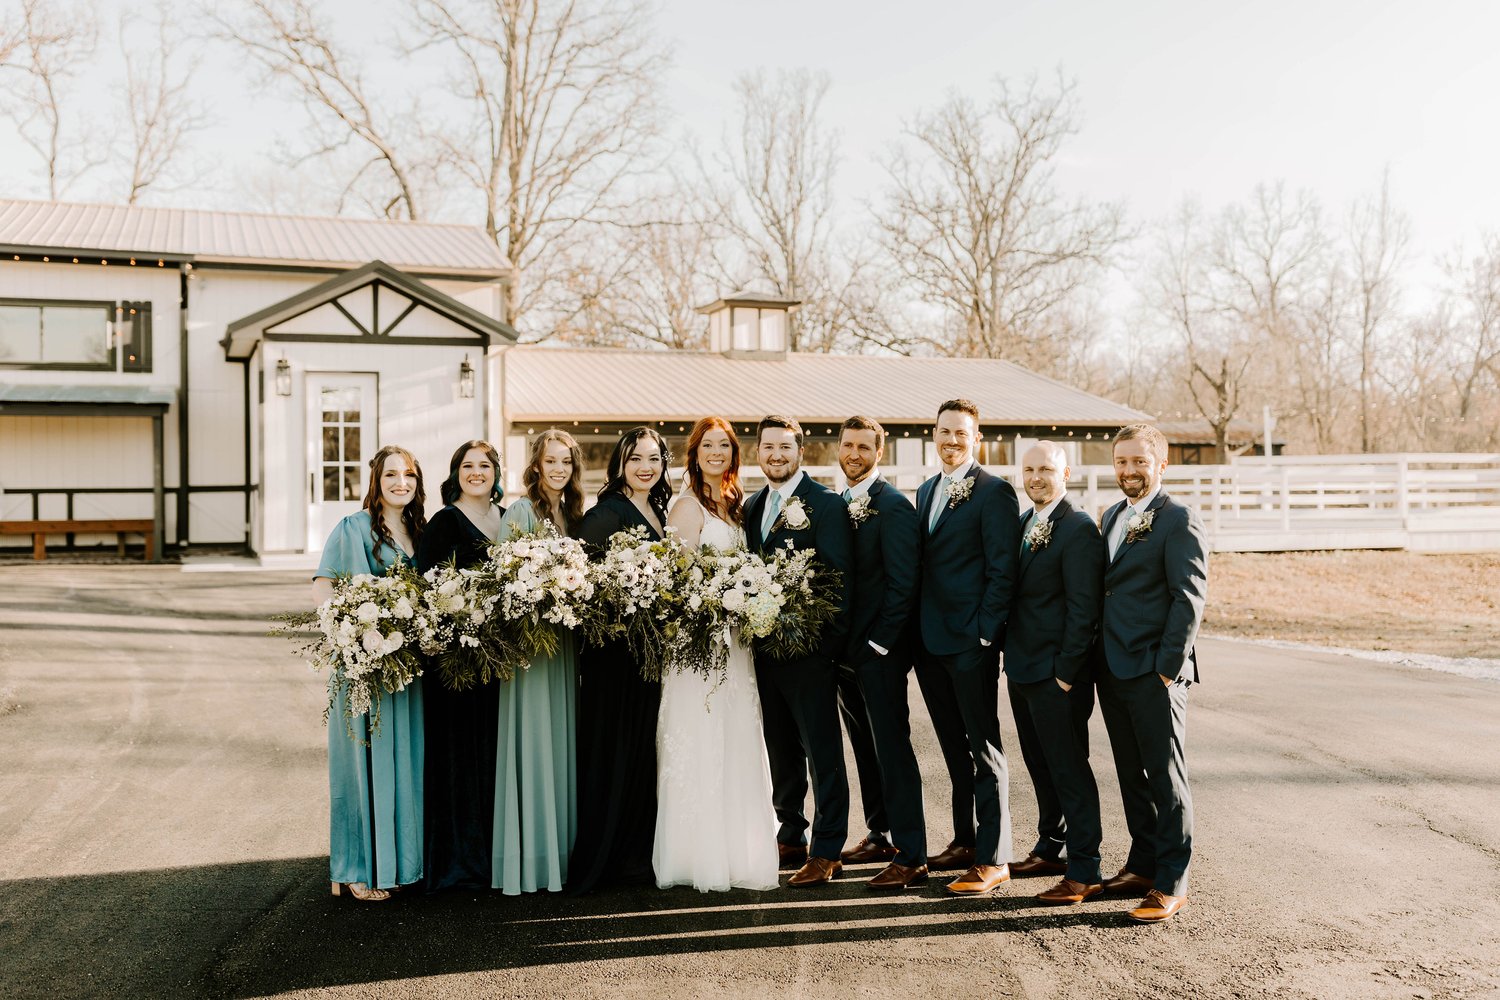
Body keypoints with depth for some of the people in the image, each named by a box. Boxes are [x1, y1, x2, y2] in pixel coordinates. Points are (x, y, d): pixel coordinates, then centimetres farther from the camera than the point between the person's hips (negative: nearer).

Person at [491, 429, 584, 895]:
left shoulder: (574, 515, 14)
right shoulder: (520, 512, -7)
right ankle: (529, 858, 3)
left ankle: (561, 849, 20)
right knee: (532, 743, -5)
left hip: (566, 643, 7)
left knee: (562, 743, 11)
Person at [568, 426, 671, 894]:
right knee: (615, 746, -2)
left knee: (648, 745, 12)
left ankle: (639, 847, 23)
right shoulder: (607, 513, -11)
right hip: (615, 648, -8)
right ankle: (608, 855, 8)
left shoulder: (658, 513, 14)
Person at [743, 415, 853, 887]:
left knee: (822, 749, -1)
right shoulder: (752, 507, 14)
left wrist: (828, 643, -14)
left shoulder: (826, 503, -7)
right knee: (780, 747, 15)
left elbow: (840, 577, -11)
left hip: (809, 648, -7)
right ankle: (791, 835, 28)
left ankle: (827, 851, 5)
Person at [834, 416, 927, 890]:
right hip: (845, 650, 8)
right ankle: (880, 835, 28)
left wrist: (879, 643, -16)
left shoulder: (893, 507, -11)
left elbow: (903, 584, -16)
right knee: (865, 747, 16)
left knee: (892, 749, -7)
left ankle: (911, 858, -3)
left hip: (879, 651, -8)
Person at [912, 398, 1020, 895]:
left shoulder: (994, 492, -8)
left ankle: (993, 857, 5)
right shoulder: (926, 491, 15)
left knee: (984, 749, -1)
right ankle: (965, 841, 26)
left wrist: (984, 632, -16)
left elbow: (1002, 572, -12)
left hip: (970, 641, -7)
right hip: (930, 642, 8)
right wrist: (917, 630, 11)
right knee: (954, 747, 15)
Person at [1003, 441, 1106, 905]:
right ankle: (1049, 849, 32)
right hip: (1022, 670, 8)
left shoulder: (1078, 529, -14)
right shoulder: (1023, 523, 12)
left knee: (1069, 769, -2)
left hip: (1057, 675, -8)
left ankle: (1084, 871, 7)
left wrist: (1066, 672, -17)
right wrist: (1011, 656, 13)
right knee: (1040, 765, 18)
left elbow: (1083, 610, -17)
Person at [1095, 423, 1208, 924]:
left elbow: (1189, 597, -13)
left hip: (1155, 673, -7)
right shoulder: (1112, 517, 15)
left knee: (1165, 776, 0)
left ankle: (1171, 882, 8)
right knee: (1131, 774, 15)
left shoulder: (1179, 520, -9)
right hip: (1112, 670, 7)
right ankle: (1143, 864, 26)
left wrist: (1167, 666, -16)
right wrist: (1099, 658, 13)